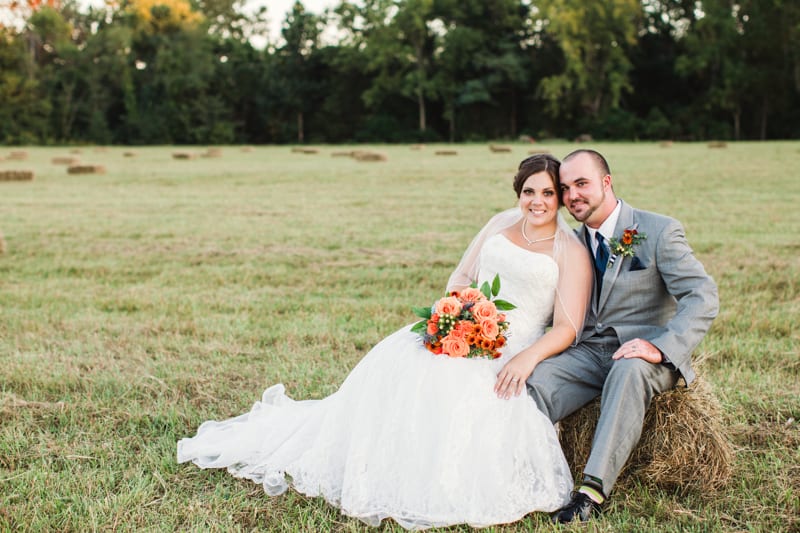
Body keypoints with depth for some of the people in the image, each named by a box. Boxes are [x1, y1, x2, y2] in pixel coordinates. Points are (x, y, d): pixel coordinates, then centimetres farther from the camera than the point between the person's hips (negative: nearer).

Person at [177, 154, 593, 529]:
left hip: (510, 354, -4)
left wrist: (527, 359, -25)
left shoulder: (571, 253, 0)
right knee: (400, 371, -21)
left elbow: (567, 328, -8)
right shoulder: (501, 224, 14)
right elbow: (460, 278, 18)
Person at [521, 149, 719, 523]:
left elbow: (703, 297, -12)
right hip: (589, 352, 4)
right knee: (531, 383, -24)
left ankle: (593, 490, -39)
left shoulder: (659, 231, -4)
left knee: (628, 371, -39)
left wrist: (661, 347, -27)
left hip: (641, 355, -4)